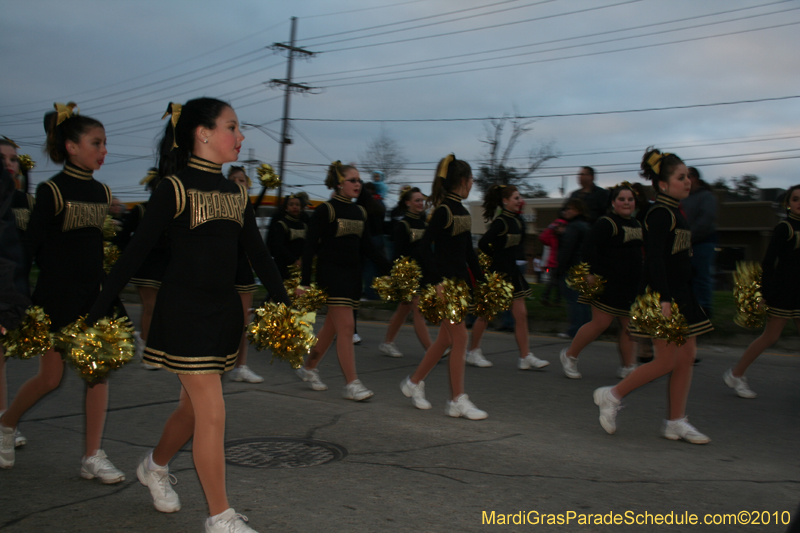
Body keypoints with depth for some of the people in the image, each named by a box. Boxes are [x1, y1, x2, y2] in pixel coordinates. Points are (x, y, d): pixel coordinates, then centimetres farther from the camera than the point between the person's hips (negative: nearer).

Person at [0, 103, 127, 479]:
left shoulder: (103, 192, 8)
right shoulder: (52, 190, -9)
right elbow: (33, 247, -9)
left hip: (96, 293, 5)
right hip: (58, 294, -5)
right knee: (51, 377, 3)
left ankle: (92, 456, 8)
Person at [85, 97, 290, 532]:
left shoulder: (236, 193, 10)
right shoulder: (175, 187, -10)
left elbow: (258, 254, 13)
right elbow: (137, 251, -11)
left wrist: (284, 303, 6)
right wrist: (98, 312, -13)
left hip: (224, 309, 7)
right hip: (185, 310, -7)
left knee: (194, 406, 18)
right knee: (213, 413, -6)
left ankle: (154, 467, 46)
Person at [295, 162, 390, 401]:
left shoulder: (359, 212, 12)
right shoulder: (325, 210, -8)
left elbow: (367, 246, 16)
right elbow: (310, 247, -11)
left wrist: (388, 268, 7)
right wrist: (305, 282, -16)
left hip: (353, 274, 7)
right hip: (332, 273, -7)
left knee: (332, 327, 14)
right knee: (346, 328, -10)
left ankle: (309, 368, 32)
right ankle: (351, 384, -6)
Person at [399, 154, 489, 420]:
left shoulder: (462, 210, 14)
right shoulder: (443, 210, -13)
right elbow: (426, 246, -20)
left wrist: (482, 278, 18)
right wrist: (437, 283, -25)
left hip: (460, 279, 9)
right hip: (445, 280, -9)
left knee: (446, 338, 13)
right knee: (460, 337, -6)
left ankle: (414, 382, 28)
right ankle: (457, 401, 2)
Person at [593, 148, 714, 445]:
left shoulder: (675, 213, 15)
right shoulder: (660, 214, -14)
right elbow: (655, 259, -22)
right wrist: (663, 299, -29)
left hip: (680, 295, 10)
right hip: (663, 295, -10)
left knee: (686, 358, 8)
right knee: (666, 361, -7)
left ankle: (676, 422, 14)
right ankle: (612, 396, 8)